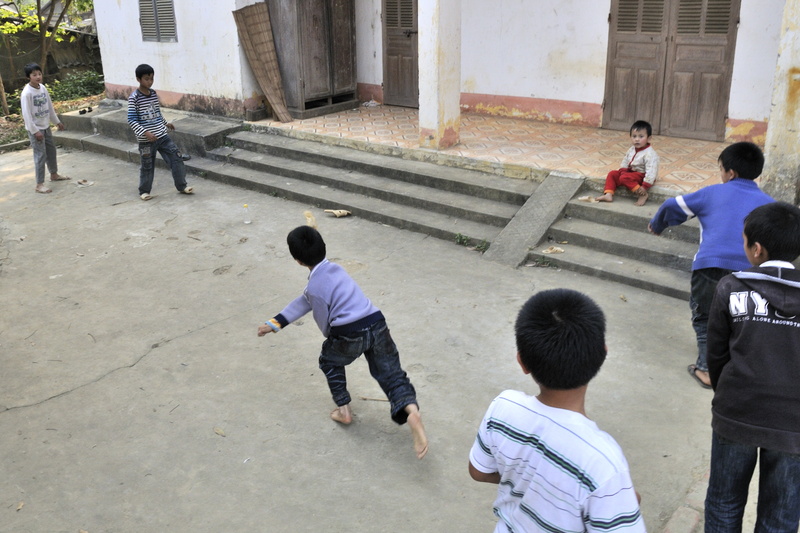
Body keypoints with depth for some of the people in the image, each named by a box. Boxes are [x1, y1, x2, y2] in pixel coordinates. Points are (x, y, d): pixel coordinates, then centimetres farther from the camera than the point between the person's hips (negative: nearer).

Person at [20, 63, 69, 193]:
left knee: (51, 151, 19)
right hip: (35, 129, -8)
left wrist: (57, 121, 19)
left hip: (45, 126, 8)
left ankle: (54, 174, 39)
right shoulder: (26, 93, -19)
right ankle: (39, 184, -4)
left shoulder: (43, 88, 3)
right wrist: (35, 131, -21)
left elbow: (50, 106, 14)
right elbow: (26, 114, -20)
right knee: (40, 155, -8)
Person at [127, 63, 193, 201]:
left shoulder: (154, 93, 5)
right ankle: (144, 191, 25)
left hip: (162, 135, 5)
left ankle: (181, 186, 12)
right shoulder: (134, 97, -13)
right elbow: (131, 119, -16)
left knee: (176, 158, 1)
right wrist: (145, 132, -25)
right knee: (147, 166, 7)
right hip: (146, 140, -5)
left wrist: (165, 123, 30)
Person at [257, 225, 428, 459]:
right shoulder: (333, 268, 16)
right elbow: (305, 301, 25)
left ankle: (343, 409, 29)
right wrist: (275, 323, 30)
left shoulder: (315, 286, -7)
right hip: (377, 324, 6)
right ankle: (411, 410, -19)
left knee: (330, 362, 26)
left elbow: (325, 325, 3)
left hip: (350, 334, -6)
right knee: (392, 374, 7)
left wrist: (335, 340, 28)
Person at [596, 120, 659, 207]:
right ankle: (608, 194, -9)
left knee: (625, 178, -30)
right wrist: (623, 171, -7)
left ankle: (643, 195, -24)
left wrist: (645, 186, -30)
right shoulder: (631, 150, 2)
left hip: (641, 175, -9)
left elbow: (651, 171, -27)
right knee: (612, 174, -1)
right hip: (630, 171, 9)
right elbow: (625, 163, 12)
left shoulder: (650, 154, -23)